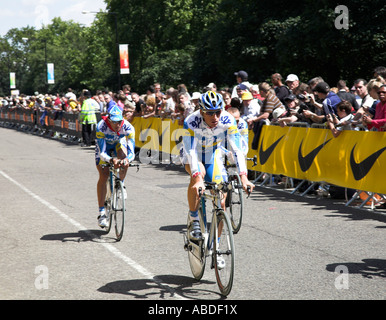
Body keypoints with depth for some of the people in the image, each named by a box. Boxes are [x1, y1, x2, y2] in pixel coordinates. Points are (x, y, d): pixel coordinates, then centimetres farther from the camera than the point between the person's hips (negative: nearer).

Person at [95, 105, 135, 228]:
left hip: (119, 143, 2)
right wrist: (111, 160, -61)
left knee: (123, 157, -33)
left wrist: (127, 159, -60)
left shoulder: (128, 127, -33)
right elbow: (102, 153, -40)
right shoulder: (101, 127, -37)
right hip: (104, 145, -2)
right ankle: (101, 212, -12)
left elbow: (131, 152, -37)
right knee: (103, 176, -16)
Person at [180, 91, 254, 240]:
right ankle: (193, 220, -20)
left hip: (214, 156, 2)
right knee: (198, 174, -37)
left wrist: (243, 176, -42)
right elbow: (191, 151, -40)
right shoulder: (191, 122, -34)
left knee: (220, 201, -10)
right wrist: (198, 178, -53)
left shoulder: (227, 120, -28)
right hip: (193, 155, -2)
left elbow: (236, 149, -30)